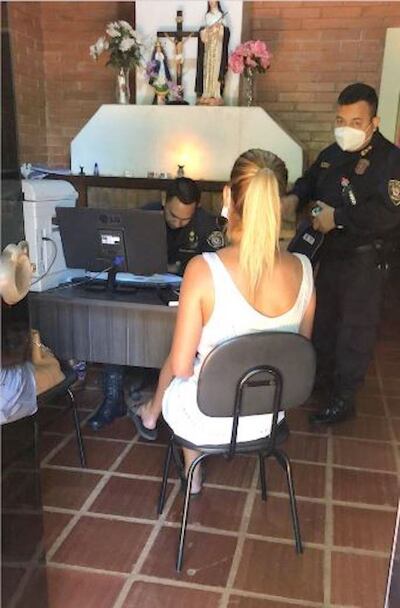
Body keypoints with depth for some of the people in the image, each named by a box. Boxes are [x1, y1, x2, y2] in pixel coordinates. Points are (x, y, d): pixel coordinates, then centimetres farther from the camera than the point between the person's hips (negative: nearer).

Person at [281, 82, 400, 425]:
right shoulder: (332, 154, 6)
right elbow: (311, 180, 24)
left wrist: (338, 217, -24)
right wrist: (296, 197, 2)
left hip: (365, 260, -7)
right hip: (330, 254, 8)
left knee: (355, 332, 2)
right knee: (323, 321, 20)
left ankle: (343, 400, 17)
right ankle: (321, 379, 40)